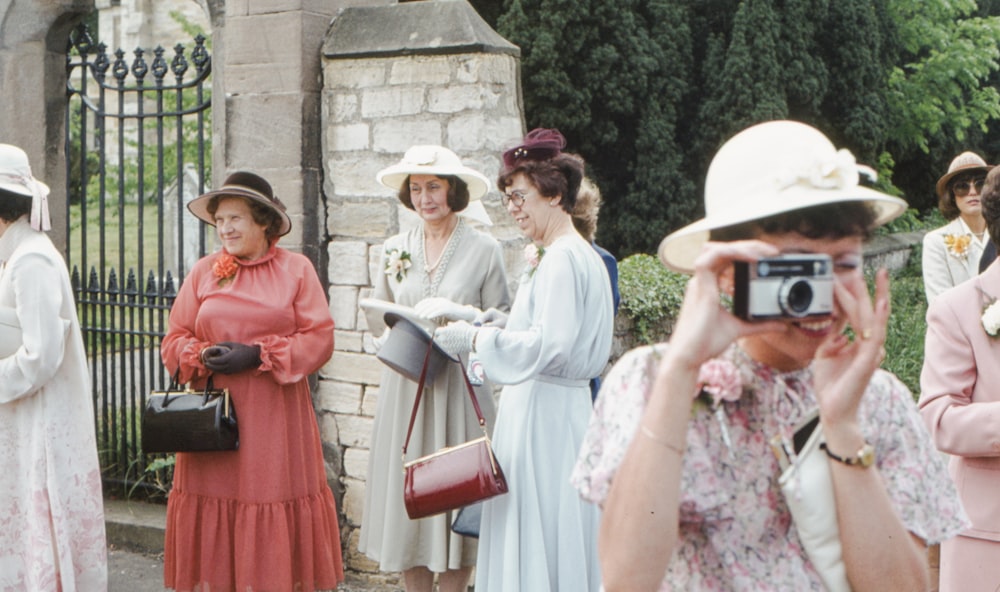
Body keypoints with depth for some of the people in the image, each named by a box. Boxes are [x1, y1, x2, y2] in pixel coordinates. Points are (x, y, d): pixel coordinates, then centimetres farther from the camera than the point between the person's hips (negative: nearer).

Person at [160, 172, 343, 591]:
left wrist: (257, 355, -11)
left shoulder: (296, 269, 4)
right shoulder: (204, 271, 10)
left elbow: (320, 339, -3)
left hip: (276, 419, -2)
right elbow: (174, 341, 10)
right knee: (214, 509, -1)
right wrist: (203, 356, -11)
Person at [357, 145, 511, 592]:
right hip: (404, 388, 3)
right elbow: (377, 320, 17)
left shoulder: (484, 249, 0)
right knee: (405, 492, 3)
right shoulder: (395, 249, 11)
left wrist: (457, 312, -16)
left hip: (460, 387, -3)